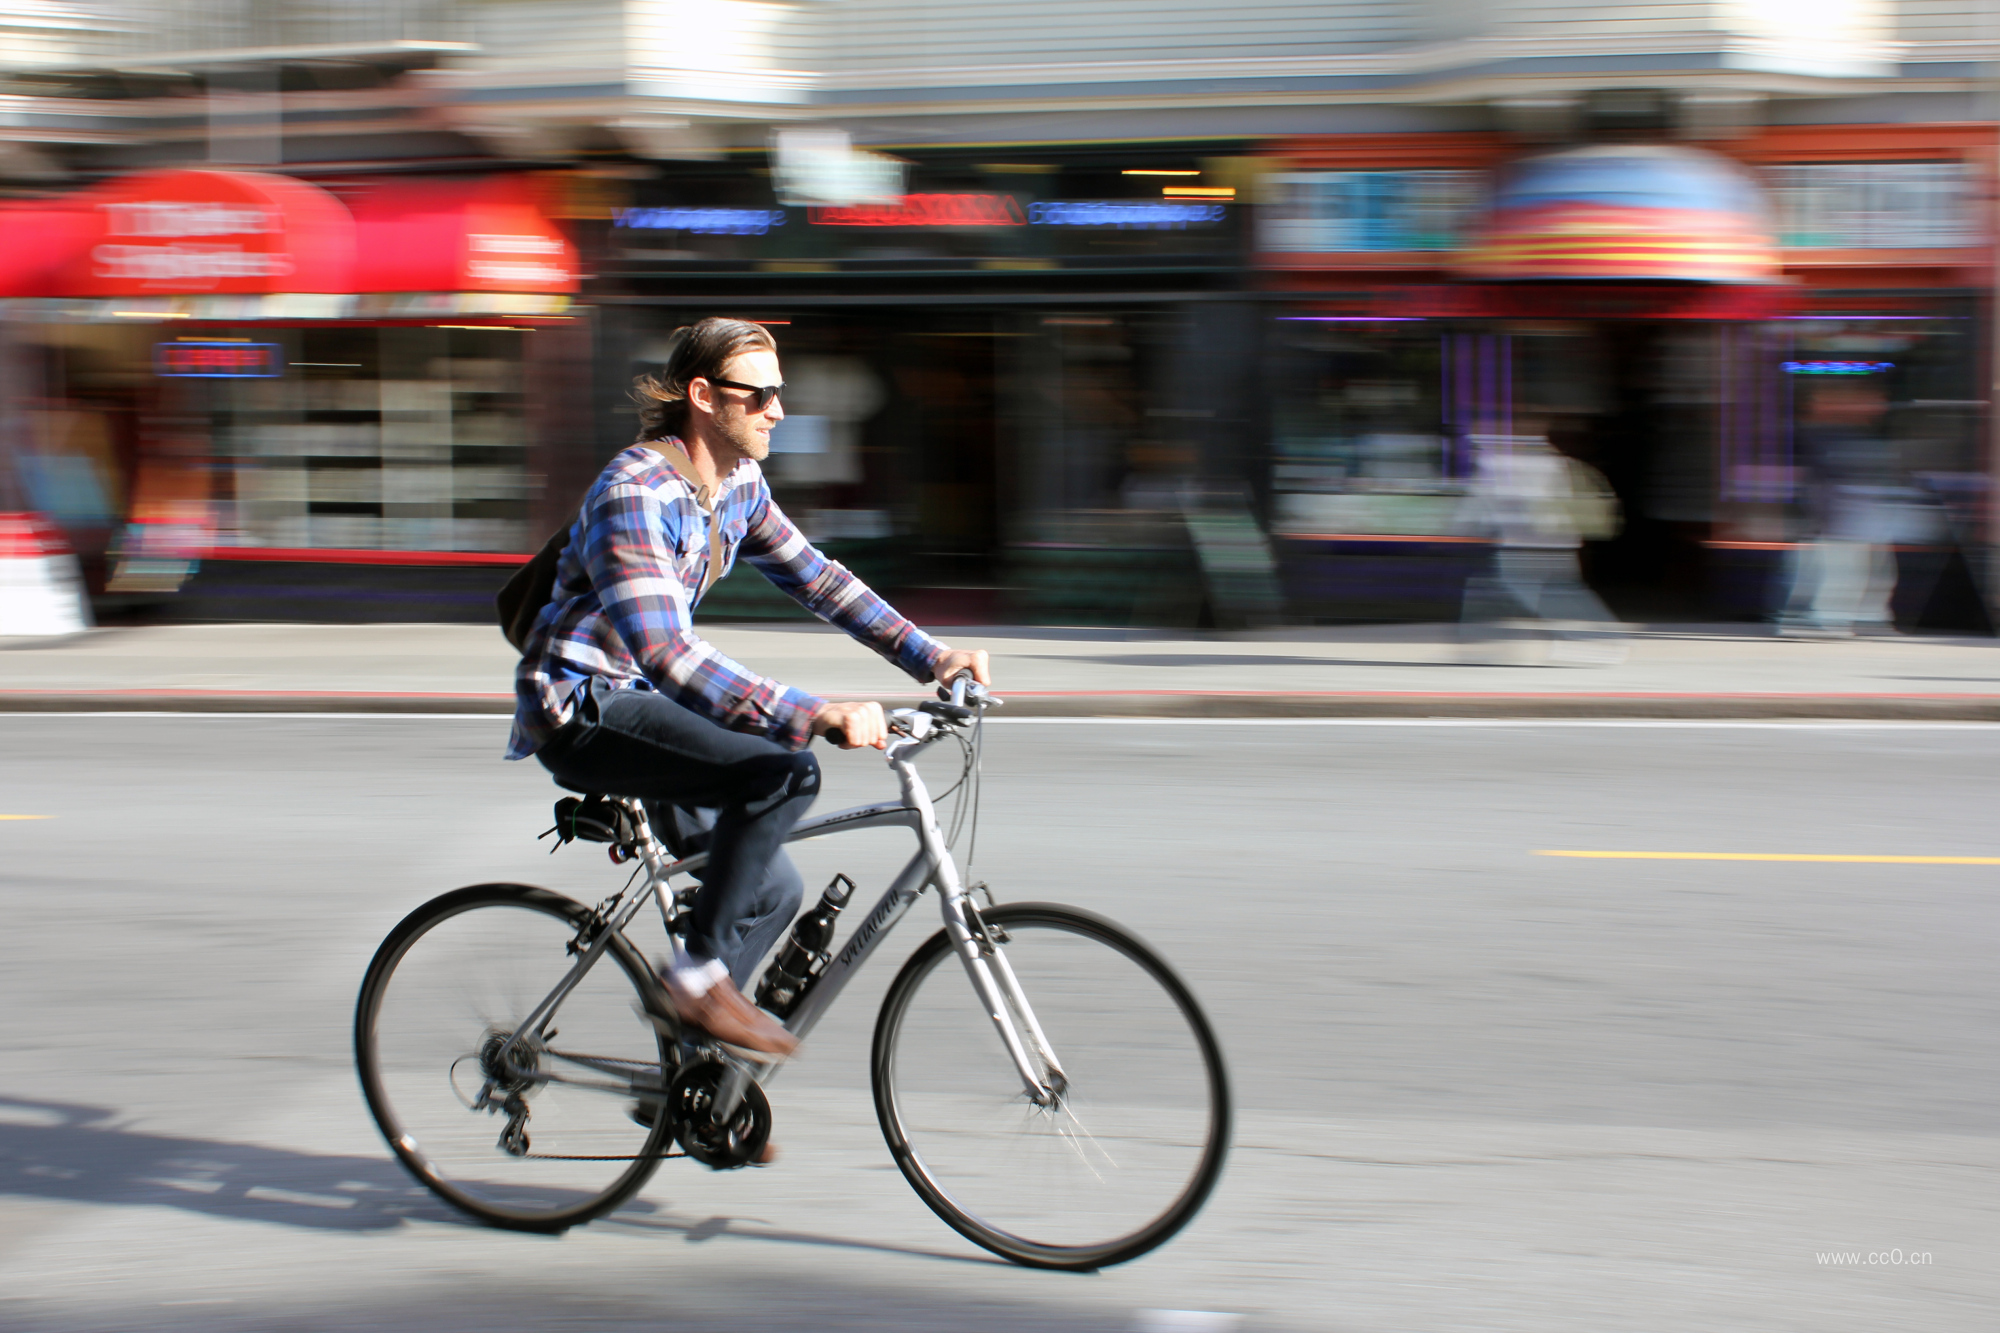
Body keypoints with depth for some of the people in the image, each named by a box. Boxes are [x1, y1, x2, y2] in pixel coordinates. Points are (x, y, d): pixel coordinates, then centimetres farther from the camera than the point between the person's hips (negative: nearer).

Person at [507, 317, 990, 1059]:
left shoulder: (738, 484, 3)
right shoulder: (634, 495, -26)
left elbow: (815, 578, 12)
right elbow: (668, 656, -36)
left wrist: (930, 656, 1)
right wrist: (815, 715, -44)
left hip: (638, 698, 9)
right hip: (579, 710, -9)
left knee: (774, 892, 6)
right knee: (783, 772, -27)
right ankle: (700, 972, -15)